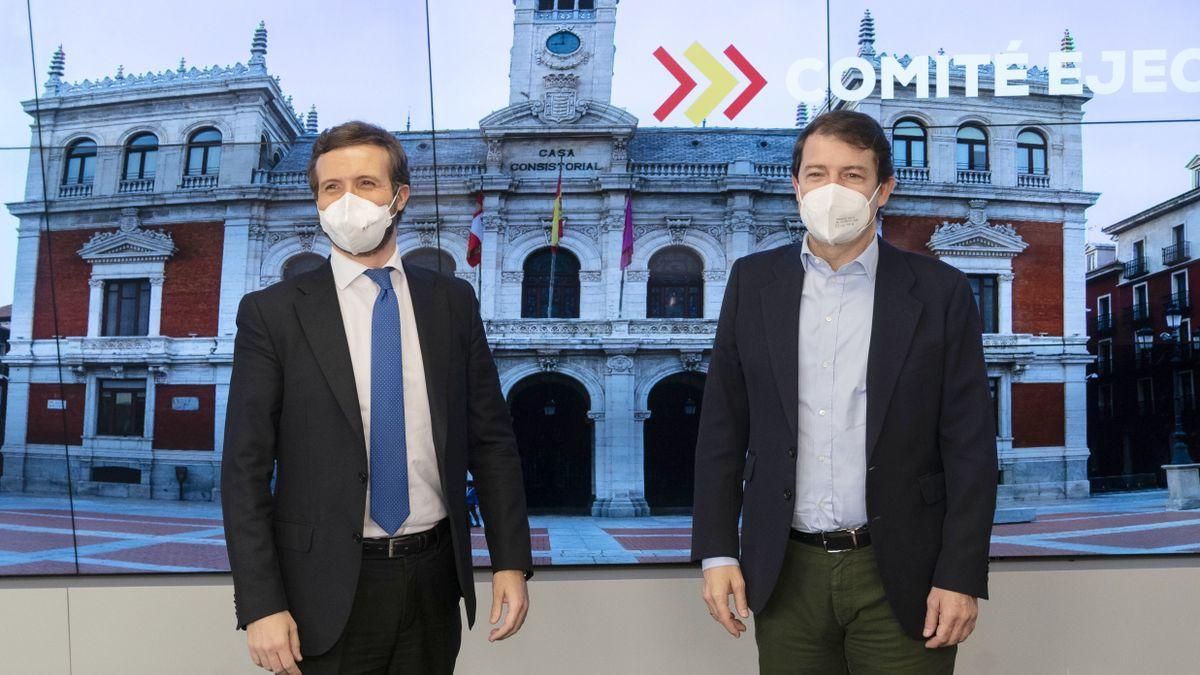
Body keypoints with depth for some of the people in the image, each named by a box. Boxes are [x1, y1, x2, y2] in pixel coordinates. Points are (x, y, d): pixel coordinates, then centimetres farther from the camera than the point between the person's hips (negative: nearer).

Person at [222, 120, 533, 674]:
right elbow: (245, 469, -5)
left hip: (434, 583, 2)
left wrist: (511, 561, 0)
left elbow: (491, 439, 5)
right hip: (328, 594, -2)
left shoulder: (452, 302, 3)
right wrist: (261, 606, -10)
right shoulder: (272, 313, -4)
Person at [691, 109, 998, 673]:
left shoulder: (940, 292, -3)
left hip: (899, 574, -1)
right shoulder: (753, 282, 2)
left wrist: (961, 577, -7)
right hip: (785, 573, 2)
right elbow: (723, 429, 4)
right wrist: (717, 552, 0)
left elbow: (970, 446, -3)